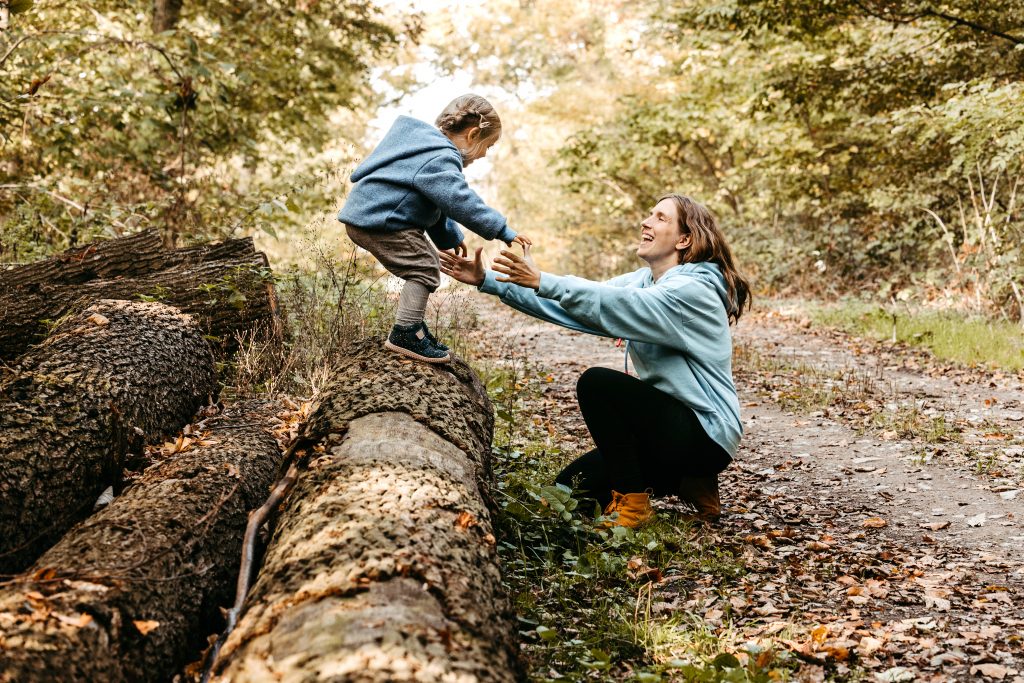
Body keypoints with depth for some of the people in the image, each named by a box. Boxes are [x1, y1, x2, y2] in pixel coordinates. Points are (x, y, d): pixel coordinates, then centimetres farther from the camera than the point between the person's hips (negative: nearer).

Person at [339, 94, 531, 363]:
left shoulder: (430, 145, 17)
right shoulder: (440, 159, -19)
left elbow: (438, 203, 25)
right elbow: (461, 201, -27)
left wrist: (450, 237, 24)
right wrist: (503, 231, -24)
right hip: (378, 220, -11)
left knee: (422, 268, 17)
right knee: (424, 270, -11)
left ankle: (412, 328, 25)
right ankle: (405, 333, -7)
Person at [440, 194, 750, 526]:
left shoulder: (694, 290, -18)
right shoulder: (642, 282, 7)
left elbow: (612, 305, -34)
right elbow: (576, 303, -2)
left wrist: (543, 282, -44)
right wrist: (487, 280, -9)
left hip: (707, 434, -9)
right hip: (669, 424, 9)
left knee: (597, 383, -26)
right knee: (570, 489, 7)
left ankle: (631, 503, -13)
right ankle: (686, 482, 14)